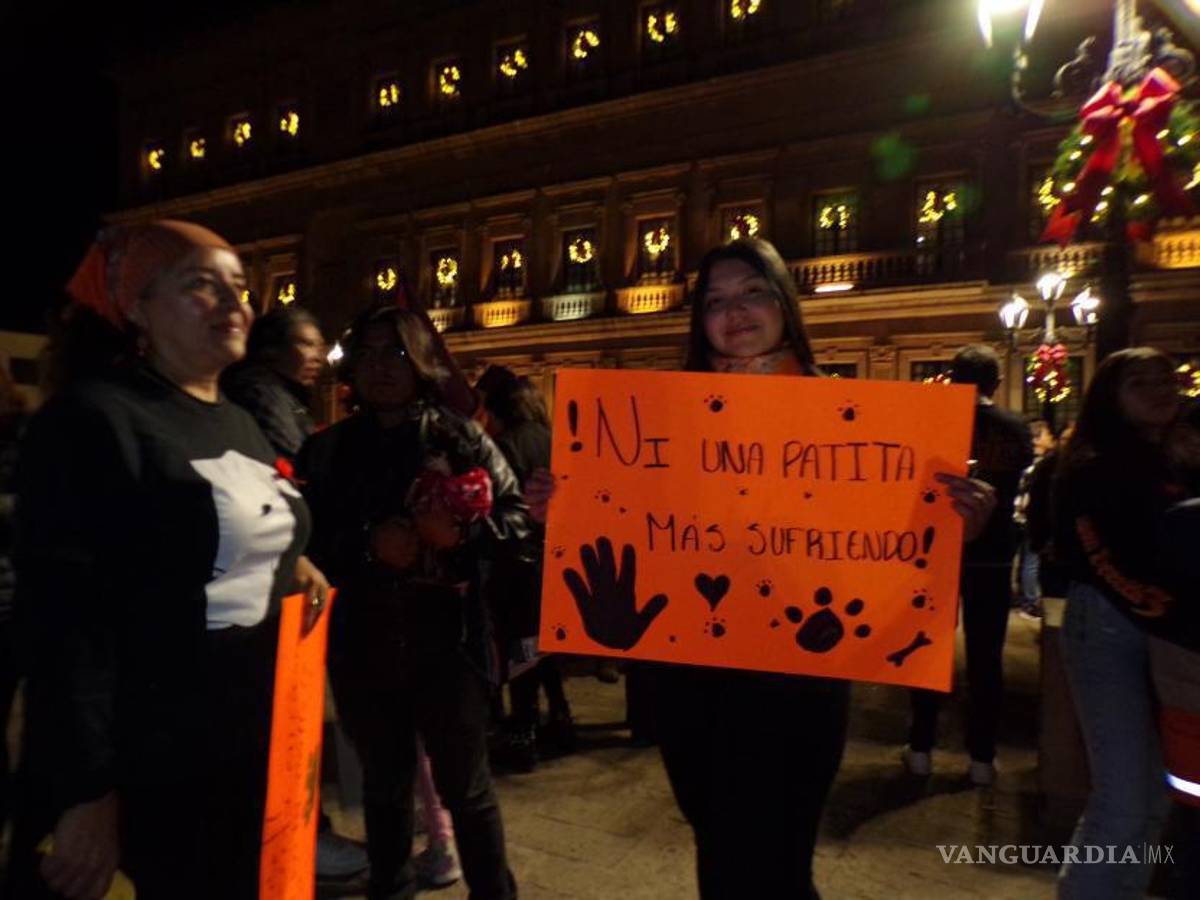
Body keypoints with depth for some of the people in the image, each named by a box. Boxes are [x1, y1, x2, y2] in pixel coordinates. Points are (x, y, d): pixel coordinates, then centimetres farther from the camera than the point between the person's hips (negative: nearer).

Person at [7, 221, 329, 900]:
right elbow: (65, 619, -19)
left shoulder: (241, 422, 10)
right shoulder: (90, 419, -14)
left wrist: (292, 565, 3)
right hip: (151, 772, -7)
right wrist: (85, 792, -20)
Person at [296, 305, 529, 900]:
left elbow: (519, 517, -4)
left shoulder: (460, 437, -1)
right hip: (363, 644, 3)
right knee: (384, 784, 20)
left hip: (445, 640, -3)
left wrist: (462, 531, -21)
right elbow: (307, 540, 0)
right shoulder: (326, 449, 6)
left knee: (465, 786, 9)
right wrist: (368, 543, -16)